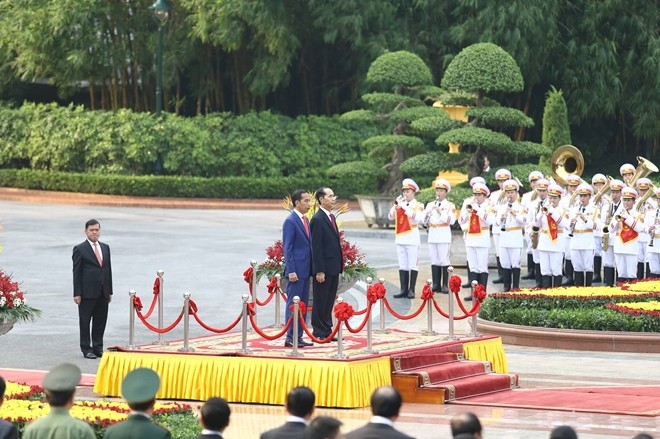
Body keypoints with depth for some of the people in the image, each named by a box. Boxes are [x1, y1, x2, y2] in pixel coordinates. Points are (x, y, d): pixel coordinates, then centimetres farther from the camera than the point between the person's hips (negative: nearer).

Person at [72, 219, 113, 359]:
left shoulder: (105, 248, 14)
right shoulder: (80, 249, -4)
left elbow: (108, 270, 15)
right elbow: (76, 272, -6)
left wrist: (109, 291, 12)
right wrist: (77, 294, -11)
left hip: (103, 293, 5)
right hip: (87, 293, -5)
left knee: (101, 321, 8)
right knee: (85, 321, 2)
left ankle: (98, 348, 17)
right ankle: (86, 349, 8)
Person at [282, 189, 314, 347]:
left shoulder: (305, 220, 14)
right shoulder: (290, 221, -12)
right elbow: (287, 248, -14)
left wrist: (311, 269, 15)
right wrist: (291, 271, -18)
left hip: (305, 270, 9)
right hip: (296, 270, -9)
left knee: (303, 305, 10)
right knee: (293, 304, -5)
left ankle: (298, 337, 15)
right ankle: (290, 338, -2)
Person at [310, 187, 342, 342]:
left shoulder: (331, 217, 13)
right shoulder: (317, 219, -14)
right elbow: (316, 247, -17)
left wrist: (339, 266, 15)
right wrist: (319, 271, -20)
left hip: (333, 268, 9)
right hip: (324, 268, -9)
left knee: (329, 300, 13)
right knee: (320, 301, 0)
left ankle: (327, 331, 20)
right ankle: (319, 333, 6)